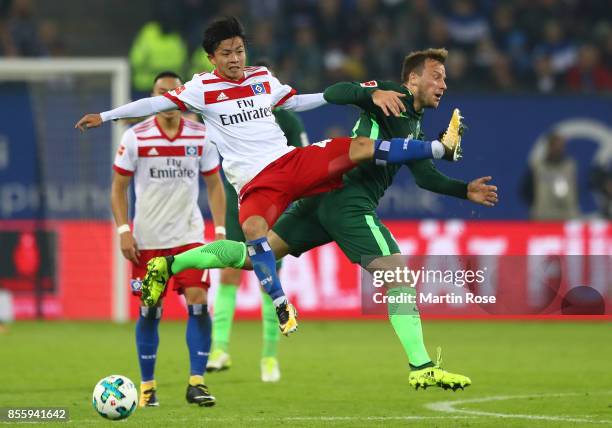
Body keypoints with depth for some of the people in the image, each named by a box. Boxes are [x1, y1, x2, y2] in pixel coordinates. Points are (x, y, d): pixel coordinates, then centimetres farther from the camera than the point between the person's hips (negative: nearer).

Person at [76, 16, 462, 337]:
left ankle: (441, 148, 1)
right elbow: (157, 103, 0)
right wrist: (106, 116, -4)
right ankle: (282, 307, -27)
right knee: (253, 228, -35)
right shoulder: (203, 88, 1)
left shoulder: (263, 78, 12)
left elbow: (296, 102, 25)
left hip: (293, 161, 3)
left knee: (361, 146, -11)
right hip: (256, 183, -3)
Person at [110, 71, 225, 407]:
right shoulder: (135, 137, -3)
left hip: (189, 234, 1)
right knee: (149, 310, 2)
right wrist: (123, 231, -7)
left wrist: (220, 230, 1)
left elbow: (214, 185, 10)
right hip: (147, 239, -1)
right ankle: (147, 385, 16)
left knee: (198, 302, -12)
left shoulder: (201, 136, 2)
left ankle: (197, 382, -6)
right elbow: (118, 187, 3)